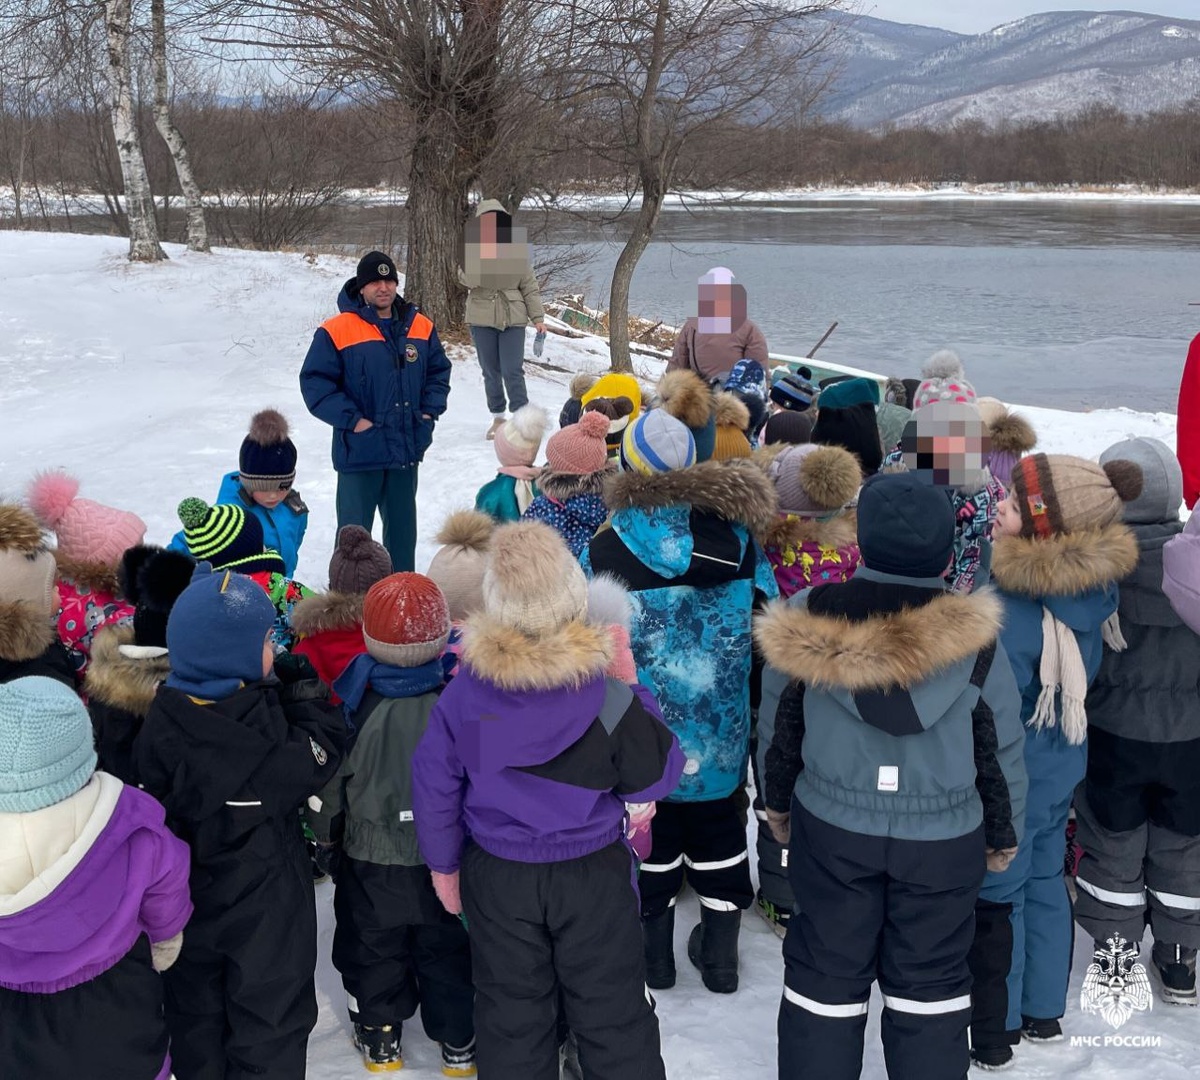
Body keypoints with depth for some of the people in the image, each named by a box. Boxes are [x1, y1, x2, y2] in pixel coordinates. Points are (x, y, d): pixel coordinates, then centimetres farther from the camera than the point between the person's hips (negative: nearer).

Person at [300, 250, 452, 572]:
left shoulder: (420, 327, 5)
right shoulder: (336, 331, -11)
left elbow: (439, 371, 17)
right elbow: (314, 381, -10)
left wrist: (429, 411, 3)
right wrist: (351, 419, -15)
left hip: (408, 449, 5)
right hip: (359, 452, -5)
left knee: (403, 528, 16)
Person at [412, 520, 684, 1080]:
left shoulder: (462, 694, -14)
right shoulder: (609, 697, -21)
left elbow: (435, 786, -4)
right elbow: (653, 779, -9)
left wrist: (444, 863, 11)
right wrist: (638, 698, -2)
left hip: (496, 877, 2)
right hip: (593, 874, -1)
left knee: (510, 1016, 17)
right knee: (613, 1014, 13)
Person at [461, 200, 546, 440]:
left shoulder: (517, 251, 1)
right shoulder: (472, 250, 1)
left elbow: (530, 288, 4)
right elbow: (467, 278, -16)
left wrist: (538, 317, -2)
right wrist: (481, 251, -24)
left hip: (513, 319, -1)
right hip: (482, 320, 2)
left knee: (513, 371, -8)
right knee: (491, 372, 10)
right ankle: (498, 417, 23)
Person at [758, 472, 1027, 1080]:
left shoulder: (809, 624, -12)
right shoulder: (976, 645, -14)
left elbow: (780, 724, 0)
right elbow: (1002, 750, -3)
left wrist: (778, 801, 16)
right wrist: (1004, 834, 13)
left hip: (831, 829, 1)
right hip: (944, 841, -1)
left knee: (825, 975, 14)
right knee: (929, 983, 14)